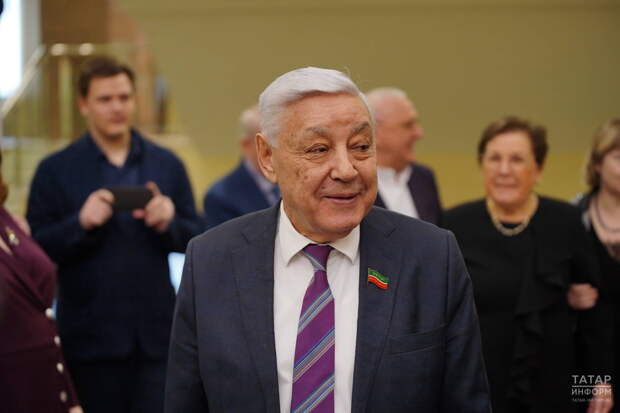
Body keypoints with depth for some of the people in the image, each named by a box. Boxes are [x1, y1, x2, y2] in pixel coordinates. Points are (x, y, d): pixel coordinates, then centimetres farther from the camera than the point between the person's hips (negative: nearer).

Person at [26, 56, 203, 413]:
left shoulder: (167, 165, 8)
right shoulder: (56, 170, 1)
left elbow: (196, 239, 8)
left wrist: (168, 223, -13)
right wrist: (80, 223, -19)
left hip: (156, 333, 2)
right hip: (91, 336, -1)